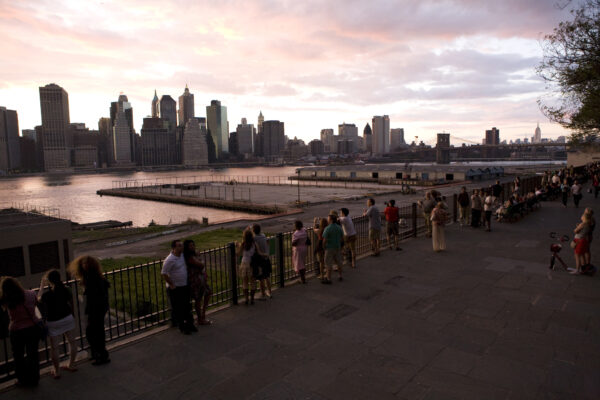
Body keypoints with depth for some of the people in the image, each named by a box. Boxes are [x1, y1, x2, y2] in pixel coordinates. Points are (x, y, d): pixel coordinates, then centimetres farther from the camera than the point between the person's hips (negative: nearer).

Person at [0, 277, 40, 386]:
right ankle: (34, 379, 29)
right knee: (33, 353, 17)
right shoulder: (31, 294, -13)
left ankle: (23, 380, 31)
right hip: (34, 328, 2)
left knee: (18, 356, 19)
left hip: (16, 331, -2)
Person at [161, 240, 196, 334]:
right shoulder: (170, 260, -21)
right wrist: (171, 285, -16)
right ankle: (182, 327, 17)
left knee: (187, 306, 17)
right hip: (175, 288, -7)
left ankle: (189, 324, 30)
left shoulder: (182, 255, 3)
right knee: (178, 309, 5)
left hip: (185, 286, 7)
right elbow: (164, 274, -20)